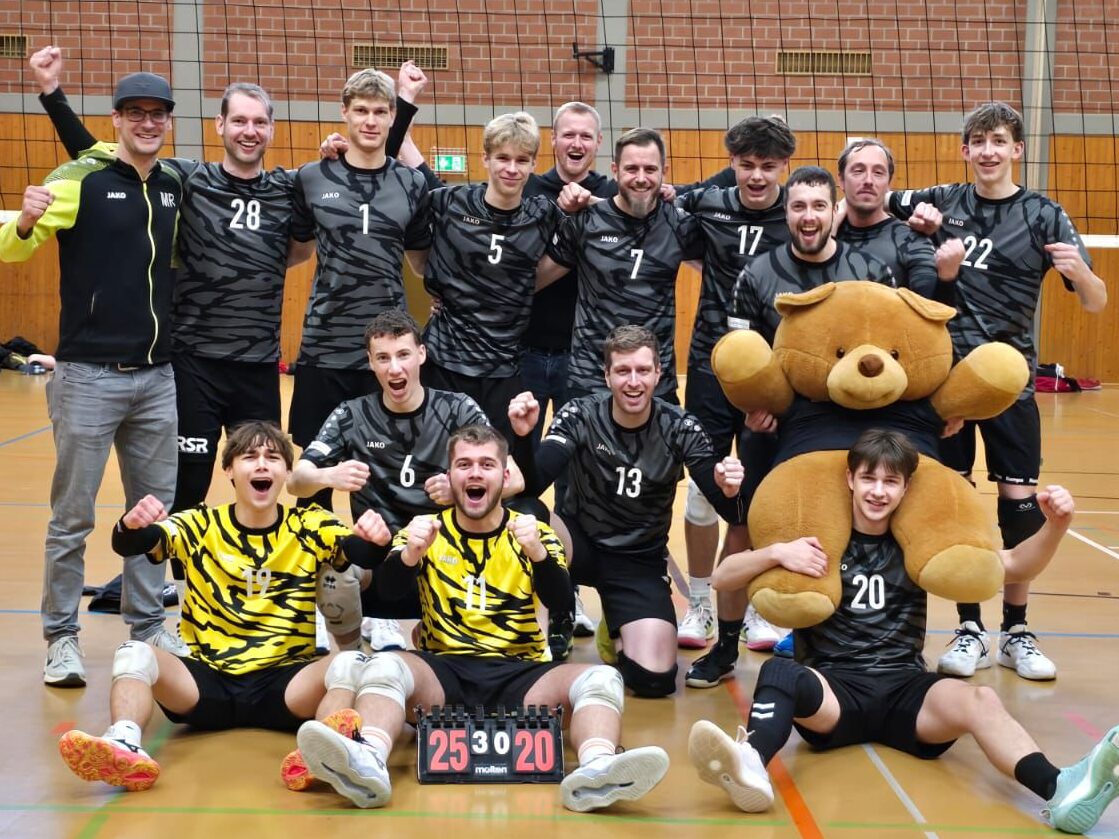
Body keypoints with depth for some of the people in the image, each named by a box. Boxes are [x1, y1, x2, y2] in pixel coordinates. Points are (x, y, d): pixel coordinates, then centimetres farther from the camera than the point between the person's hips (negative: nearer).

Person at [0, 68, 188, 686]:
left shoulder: (174, 188, 8)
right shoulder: (81, 179, -7)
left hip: (157, 377, 5)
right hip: (89, 374, -5)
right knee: (72, 515, 2)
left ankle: (147, 626, 24)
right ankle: (61, 638, 13)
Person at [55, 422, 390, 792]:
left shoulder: (310, 527, 6)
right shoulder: (200, 526, 4)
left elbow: (360, 550, -9)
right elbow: (129, 546, -11)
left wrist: (372, 539, -35)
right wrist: (131, 526, -36)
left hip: (283, 682, 0)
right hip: (208, 681, 1)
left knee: (350, 664, -29)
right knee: (134, 654, -25)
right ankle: (125, 748, -47)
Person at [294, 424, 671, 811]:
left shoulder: (534, 533, 7)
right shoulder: (427, 531, 8)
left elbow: (560, 602, -9)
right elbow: (387, 591, -9)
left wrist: (538, 552, -29)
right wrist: (409, 554, -30)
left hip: (519, 674, 0)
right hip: (444, 670, 0)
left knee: (601, 678, -27)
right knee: (384, 666, -30)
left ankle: (596, 771, -54)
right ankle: (368, 763, -54)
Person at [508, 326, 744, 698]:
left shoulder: (679, 428, -12)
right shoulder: (580, 416, -14)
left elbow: (732, 513, -14)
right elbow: (532, 486, -26)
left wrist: (729, 492, -38)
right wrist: (523, 436, -45)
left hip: (639, 560, 1)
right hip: (579, 541, -1)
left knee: (653, 678, -16)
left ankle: (615, 630, 21)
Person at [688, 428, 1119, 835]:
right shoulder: (819, 542, 9)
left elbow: (1015, 566, 11)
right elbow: (722, 577, 4)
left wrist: (1055, 526, -9)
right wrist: (777, 553, -14)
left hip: (905, 687, 1)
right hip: (834, 686, -1)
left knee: (979, 701, -31)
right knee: (778, 672, -34)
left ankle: (1060, 791, -57)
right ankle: (750, 767, -65)